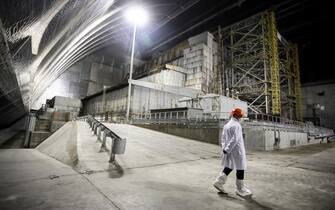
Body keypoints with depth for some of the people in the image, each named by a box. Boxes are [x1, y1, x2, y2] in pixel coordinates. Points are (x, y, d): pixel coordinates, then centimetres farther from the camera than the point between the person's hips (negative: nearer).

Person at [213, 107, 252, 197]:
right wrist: (227, 149, -17)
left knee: (229, 166, 18)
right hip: (237, 150, -8)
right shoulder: (236, 125, -18)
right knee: (240, 169, 5)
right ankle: (240, 189, 18)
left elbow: (223, 138, 13)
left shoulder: (226, 125, 9)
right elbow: (234, 139, -23)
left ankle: (219, 182, 18)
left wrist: (224, 148, 10)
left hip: (229, 151, 8)